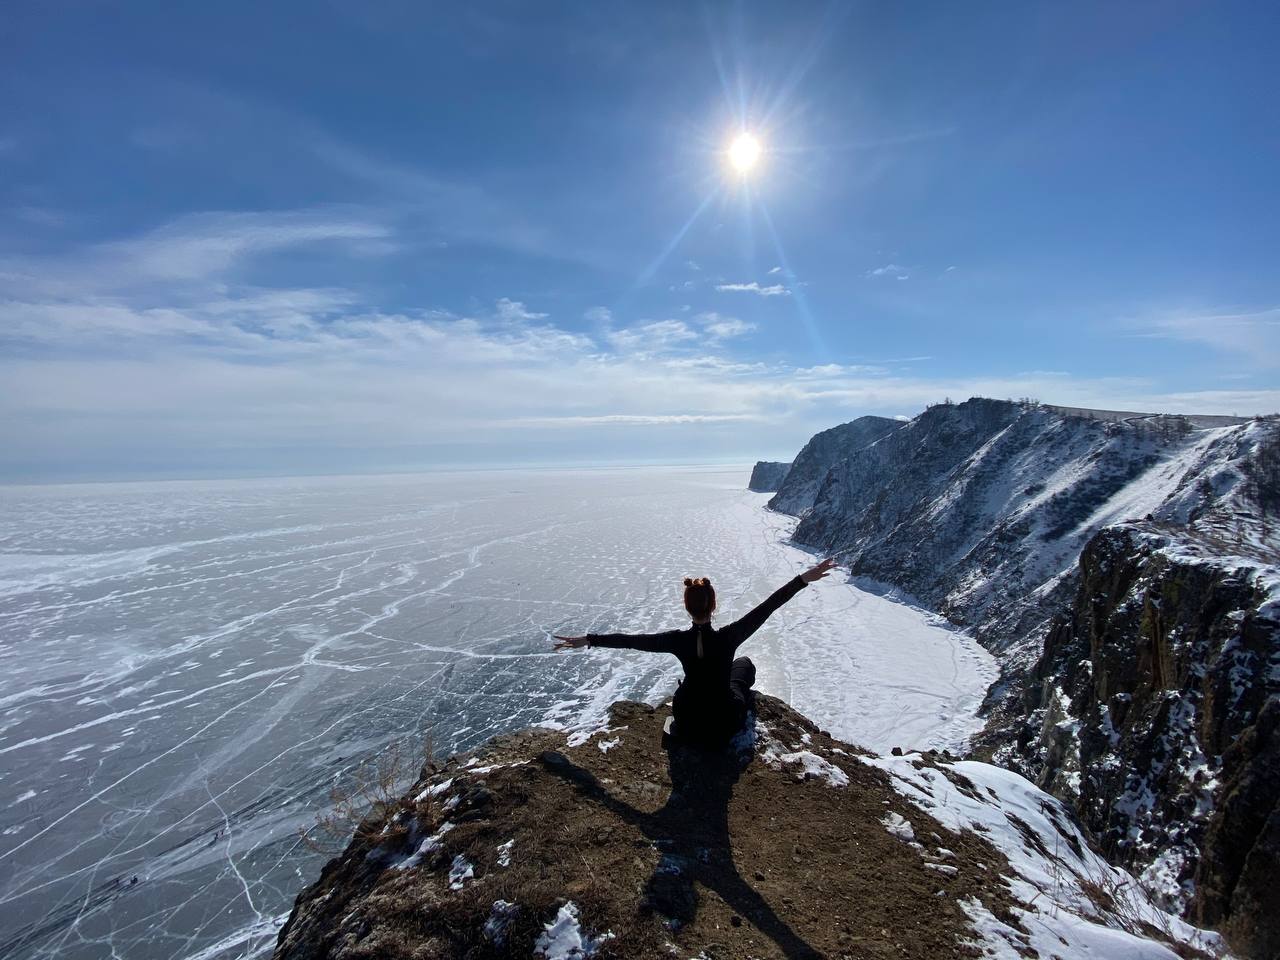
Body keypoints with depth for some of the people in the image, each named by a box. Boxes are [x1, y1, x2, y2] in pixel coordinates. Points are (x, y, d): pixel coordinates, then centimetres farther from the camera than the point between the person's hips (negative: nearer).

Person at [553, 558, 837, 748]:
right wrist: (804, 579, -26)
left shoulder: (678, 640, -22)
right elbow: (767, 607, -28)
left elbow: (630, 639, -14)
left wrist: (587, 640, -3)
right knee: (744, 664, 24)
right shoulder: (727, 638, -28)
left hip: (688, 726, 2)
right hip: (725, 728, -2)